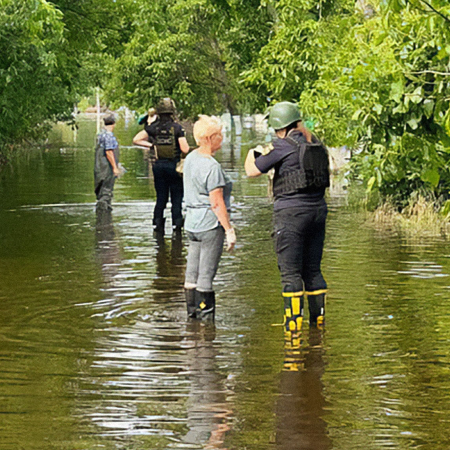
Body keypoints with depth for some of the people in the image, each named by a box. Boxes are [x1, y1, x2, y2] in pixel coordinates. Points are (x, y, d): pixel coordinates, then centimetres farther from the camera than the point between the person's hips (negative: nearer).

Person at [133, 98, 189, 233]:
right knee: (176, 198, 5)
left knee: (160, 197, 12)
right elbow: (185, 149, -13)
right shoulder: (177, 128, -11)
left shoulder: (153, 127, -2)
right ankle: (177, 224, 4)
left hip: (159, 165, 3)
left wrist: (151, 145, 6)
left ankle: (158, 224, 10)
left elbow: (136, 140, -1)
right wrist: (183, 141, 7)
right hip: (174, 165, -3)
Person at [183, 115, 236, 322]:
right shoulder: (212, 167, -18)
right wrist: (229, 230, -15)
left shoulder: (191, 158, 9)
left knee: (192, 274, 12)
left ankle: (192, 314, 19)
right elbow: (217, 203, -19)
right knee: (206, 275, -4)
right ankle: (206, 319, -1)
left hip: (191, 222, 9)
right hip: (210, 223, -9)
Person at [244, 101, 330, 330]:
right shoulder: (315, 144, 8)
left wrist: (251, 154, 18)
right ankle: (318, 318, 15)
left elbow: (252, 171, -4)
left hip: (291, 212, -7)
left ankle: (294, 320, -7)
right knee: (313, 269, 14)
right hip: (318, 209, 7)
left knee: (290, 272, -4)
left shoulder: (283, 146, -10)